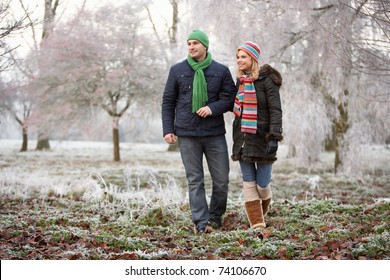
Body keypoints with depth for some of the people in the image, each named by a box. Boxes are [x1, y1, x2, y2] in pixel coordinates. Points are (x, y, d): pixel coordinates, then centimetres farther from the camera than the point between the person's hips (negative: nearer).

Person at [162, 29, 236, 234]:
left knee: (221, 180, 4)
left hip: (215, 133, 1)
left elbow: (230, 98, 5)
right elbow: (168, 102, 8)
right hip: (187, 134, 0)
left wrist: (213, 108, -14)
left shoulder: (221, 71, 5)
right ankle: (201, 222, 3)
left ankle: (215, 216, 24)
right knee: (195, 181, 0)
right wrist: (168, 129, 0)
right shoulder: (177, 70, 6)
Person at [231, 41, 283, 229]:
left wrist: (274, 137, -22)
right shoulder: (239, 81, 12)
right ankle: (257, 224, 3)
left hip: (262, 138, -6)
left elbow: (275, 110, -13)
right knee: (248, 183, 0)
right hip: (243, 138, 6)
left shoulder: (266, 80, -8)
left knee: (262, 184, -1)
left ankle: (263, 211, 30)